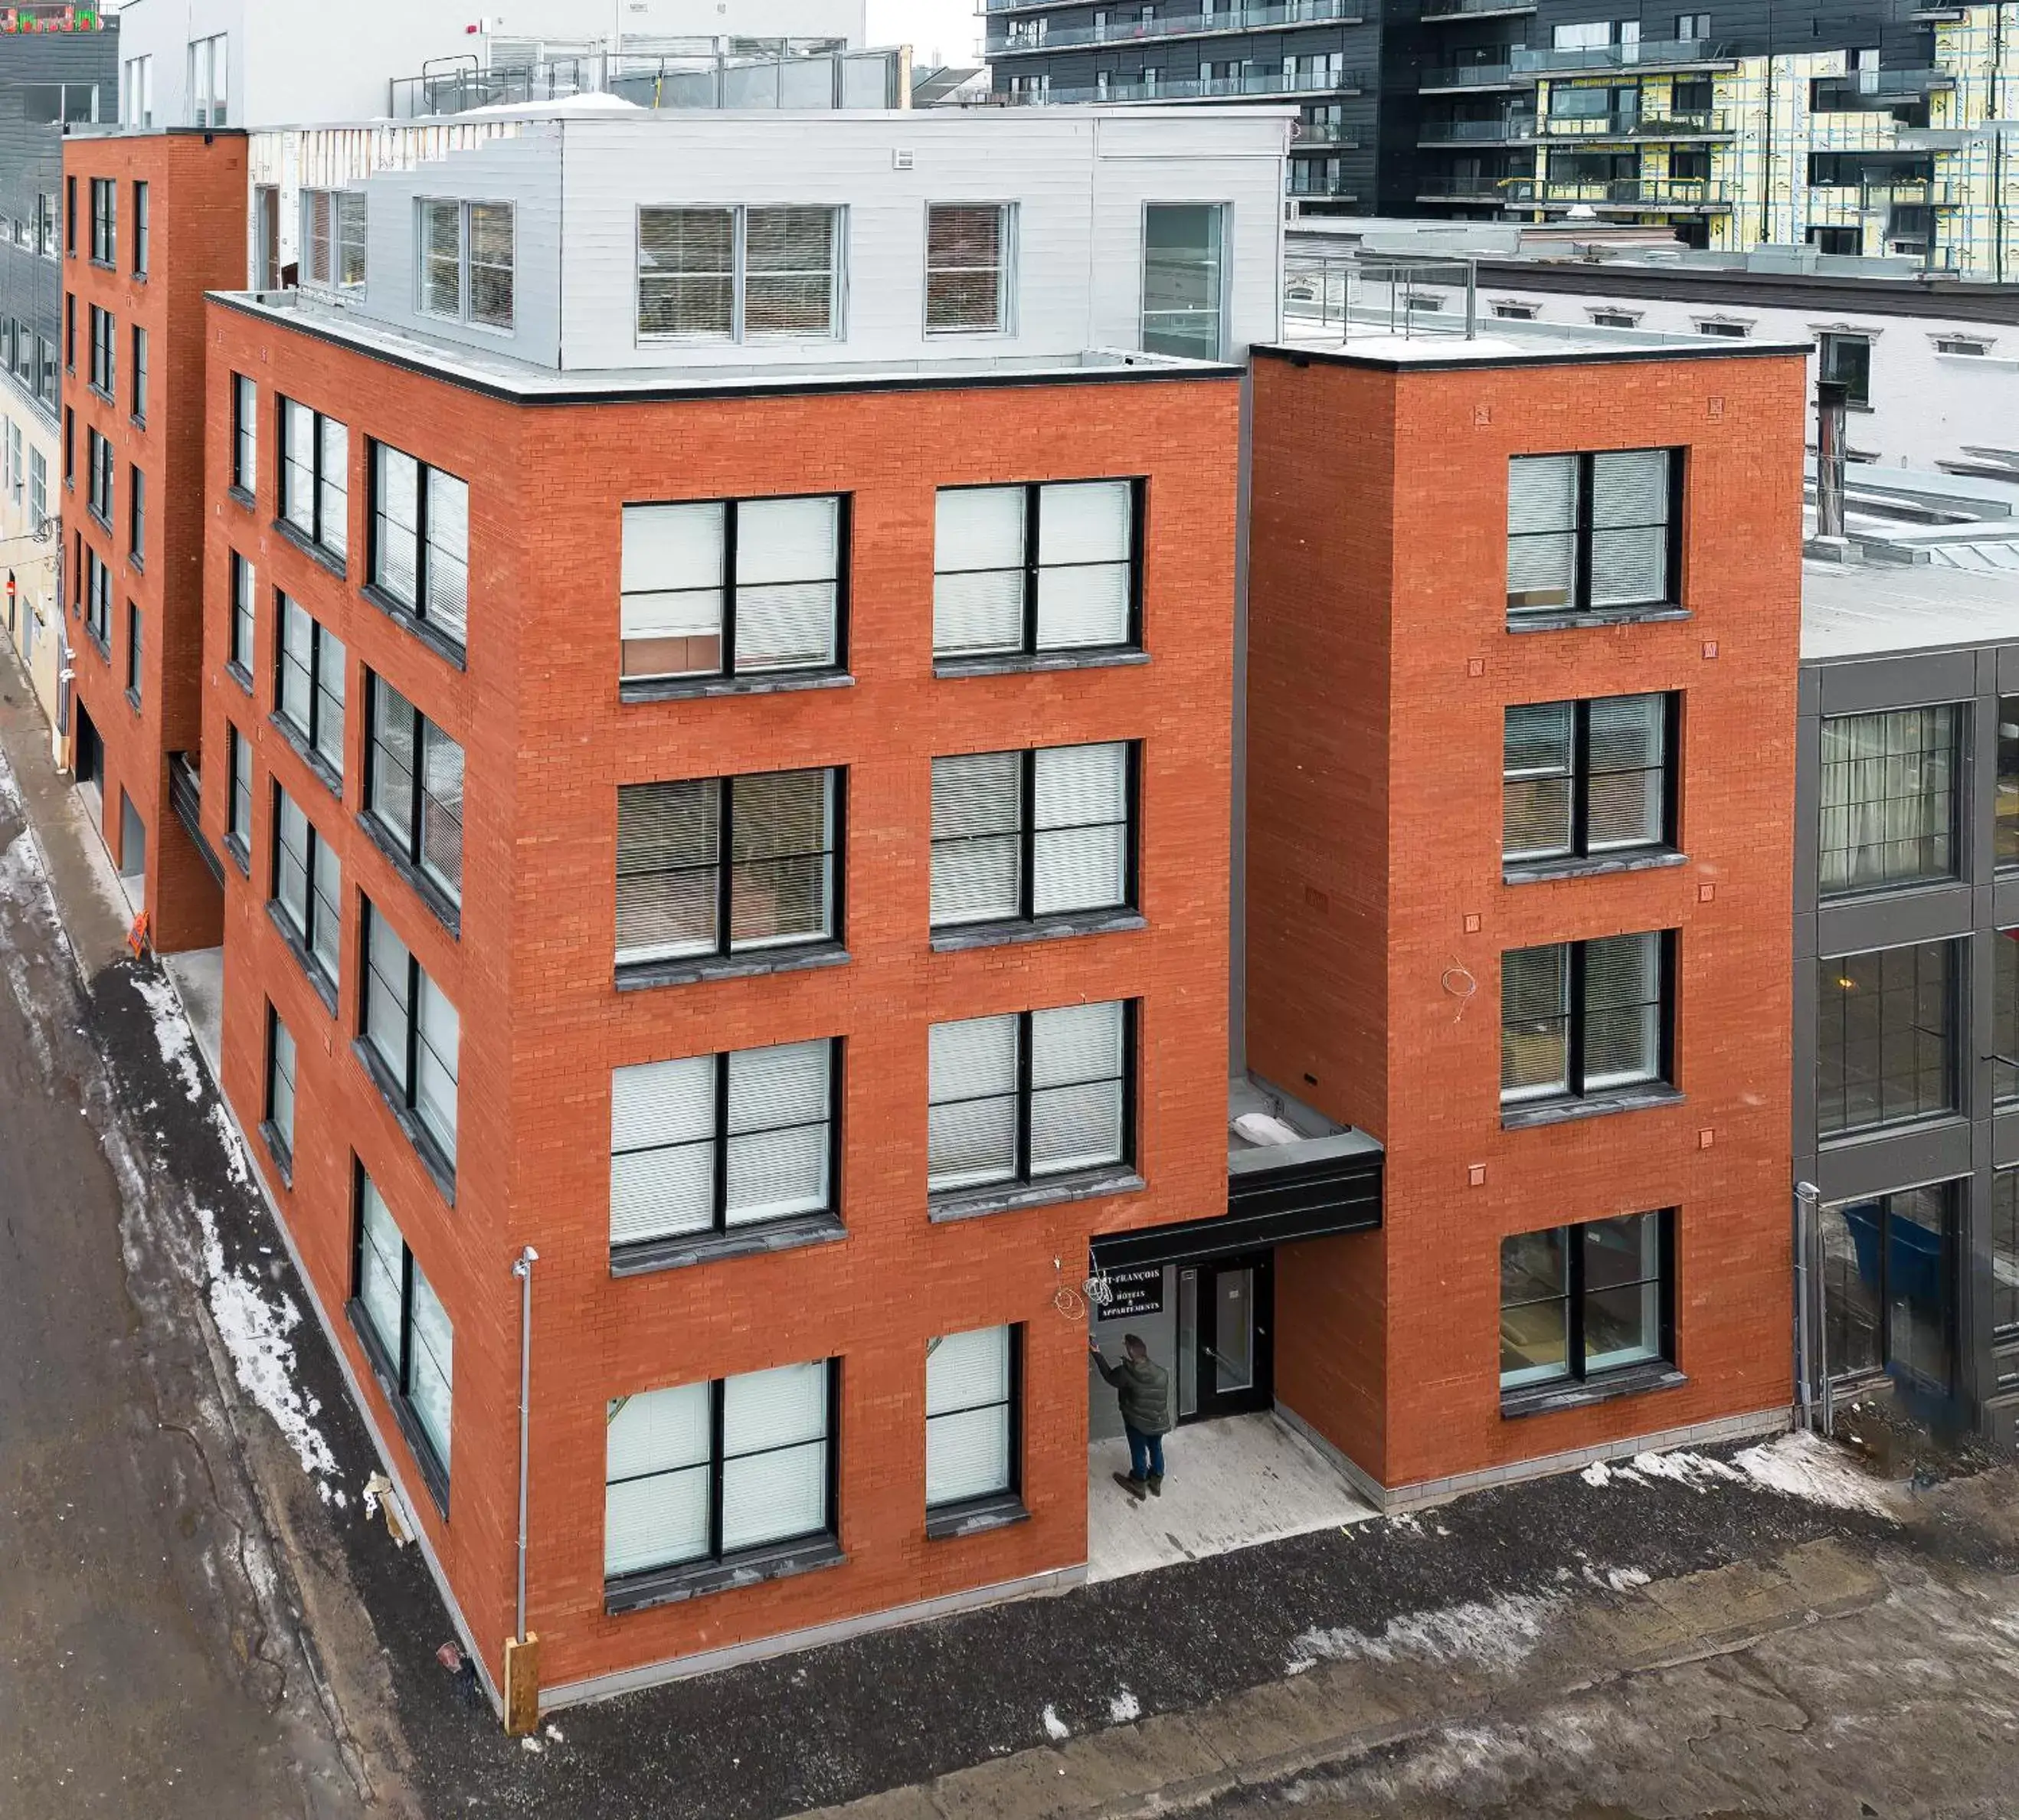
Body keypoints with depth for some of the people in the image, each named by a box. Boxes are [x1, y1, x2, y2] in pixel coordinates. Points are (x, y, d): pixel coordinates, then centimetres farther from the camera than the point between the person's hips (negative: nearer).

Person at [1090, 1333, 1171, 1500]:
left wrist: (1096, 1353, 3)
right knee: (1156, 1450, 25)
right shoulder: (1161, 1373, -13)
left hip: (1137, 1423, -3)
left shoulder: (1126, 1373, -25)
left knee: (1138, 1453, 19)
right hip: (1159, 1421, 3)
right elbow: (1164, 1398, -1)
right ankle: (1156, 1482, 43)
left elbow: (1109, 1376, -4)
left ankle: (1139, 1485, 38)